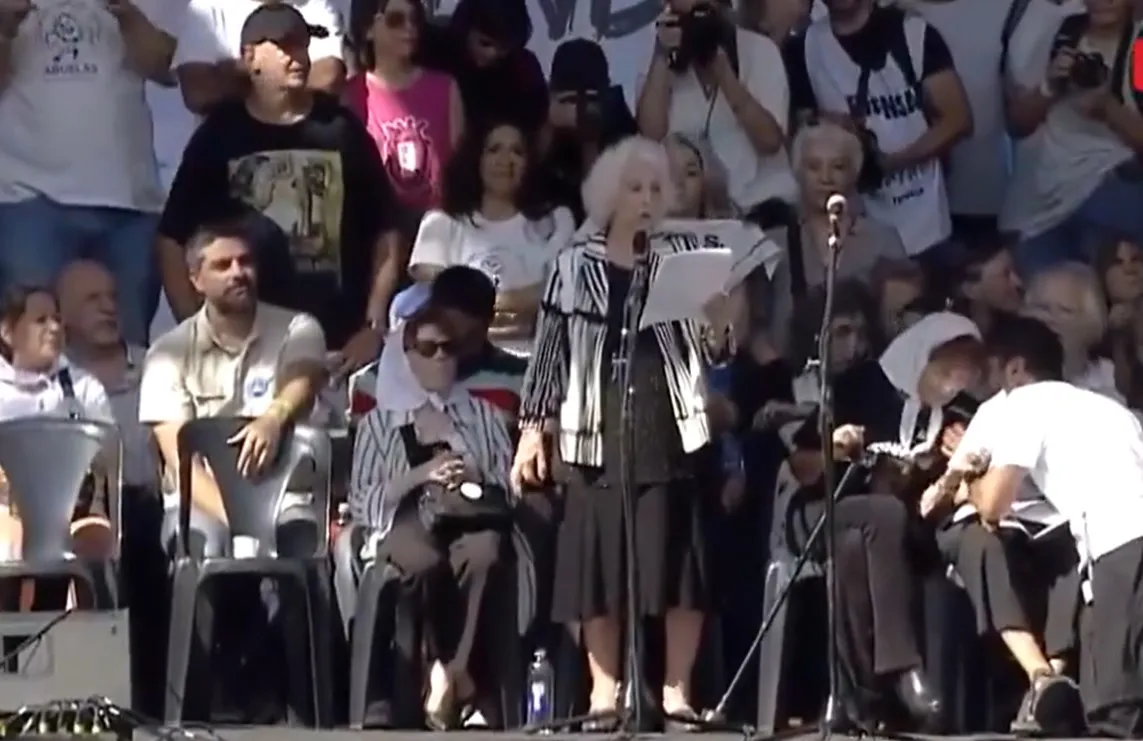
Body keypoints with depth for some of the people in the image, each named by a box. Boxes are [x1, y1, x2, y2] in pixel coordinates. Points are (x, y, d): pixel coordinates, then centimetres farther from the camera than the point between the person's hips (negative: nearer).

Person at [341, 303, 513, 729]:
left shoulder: (482, 416, 24)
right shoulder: (380, 422, 20)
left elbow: (508, 489, 10)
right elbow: (361, 502, 6)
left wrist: (489, 532, -12)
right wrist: (422, 474, -9)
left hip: (469, 527, 1)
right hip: (405, 526, -1)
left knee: (479, 563, -39)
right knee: (428, 563, -40)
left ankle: (448, 678, -34)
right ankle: (459, 677, -29)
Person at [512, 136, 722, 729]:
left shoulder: (681, 257, 10)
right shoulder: (576, 264, 7)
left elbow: (708, 347, 5)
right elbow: (550, 349, 6)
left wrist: (719, 319, -17)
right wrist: (532, 426, 0)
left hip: (671, 428, 1)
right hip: (599, 430, -1)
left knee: (680, 559, -3)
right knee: (600, 558, 0)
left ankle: (676, 689, 2)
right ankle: (605, 688, 7)